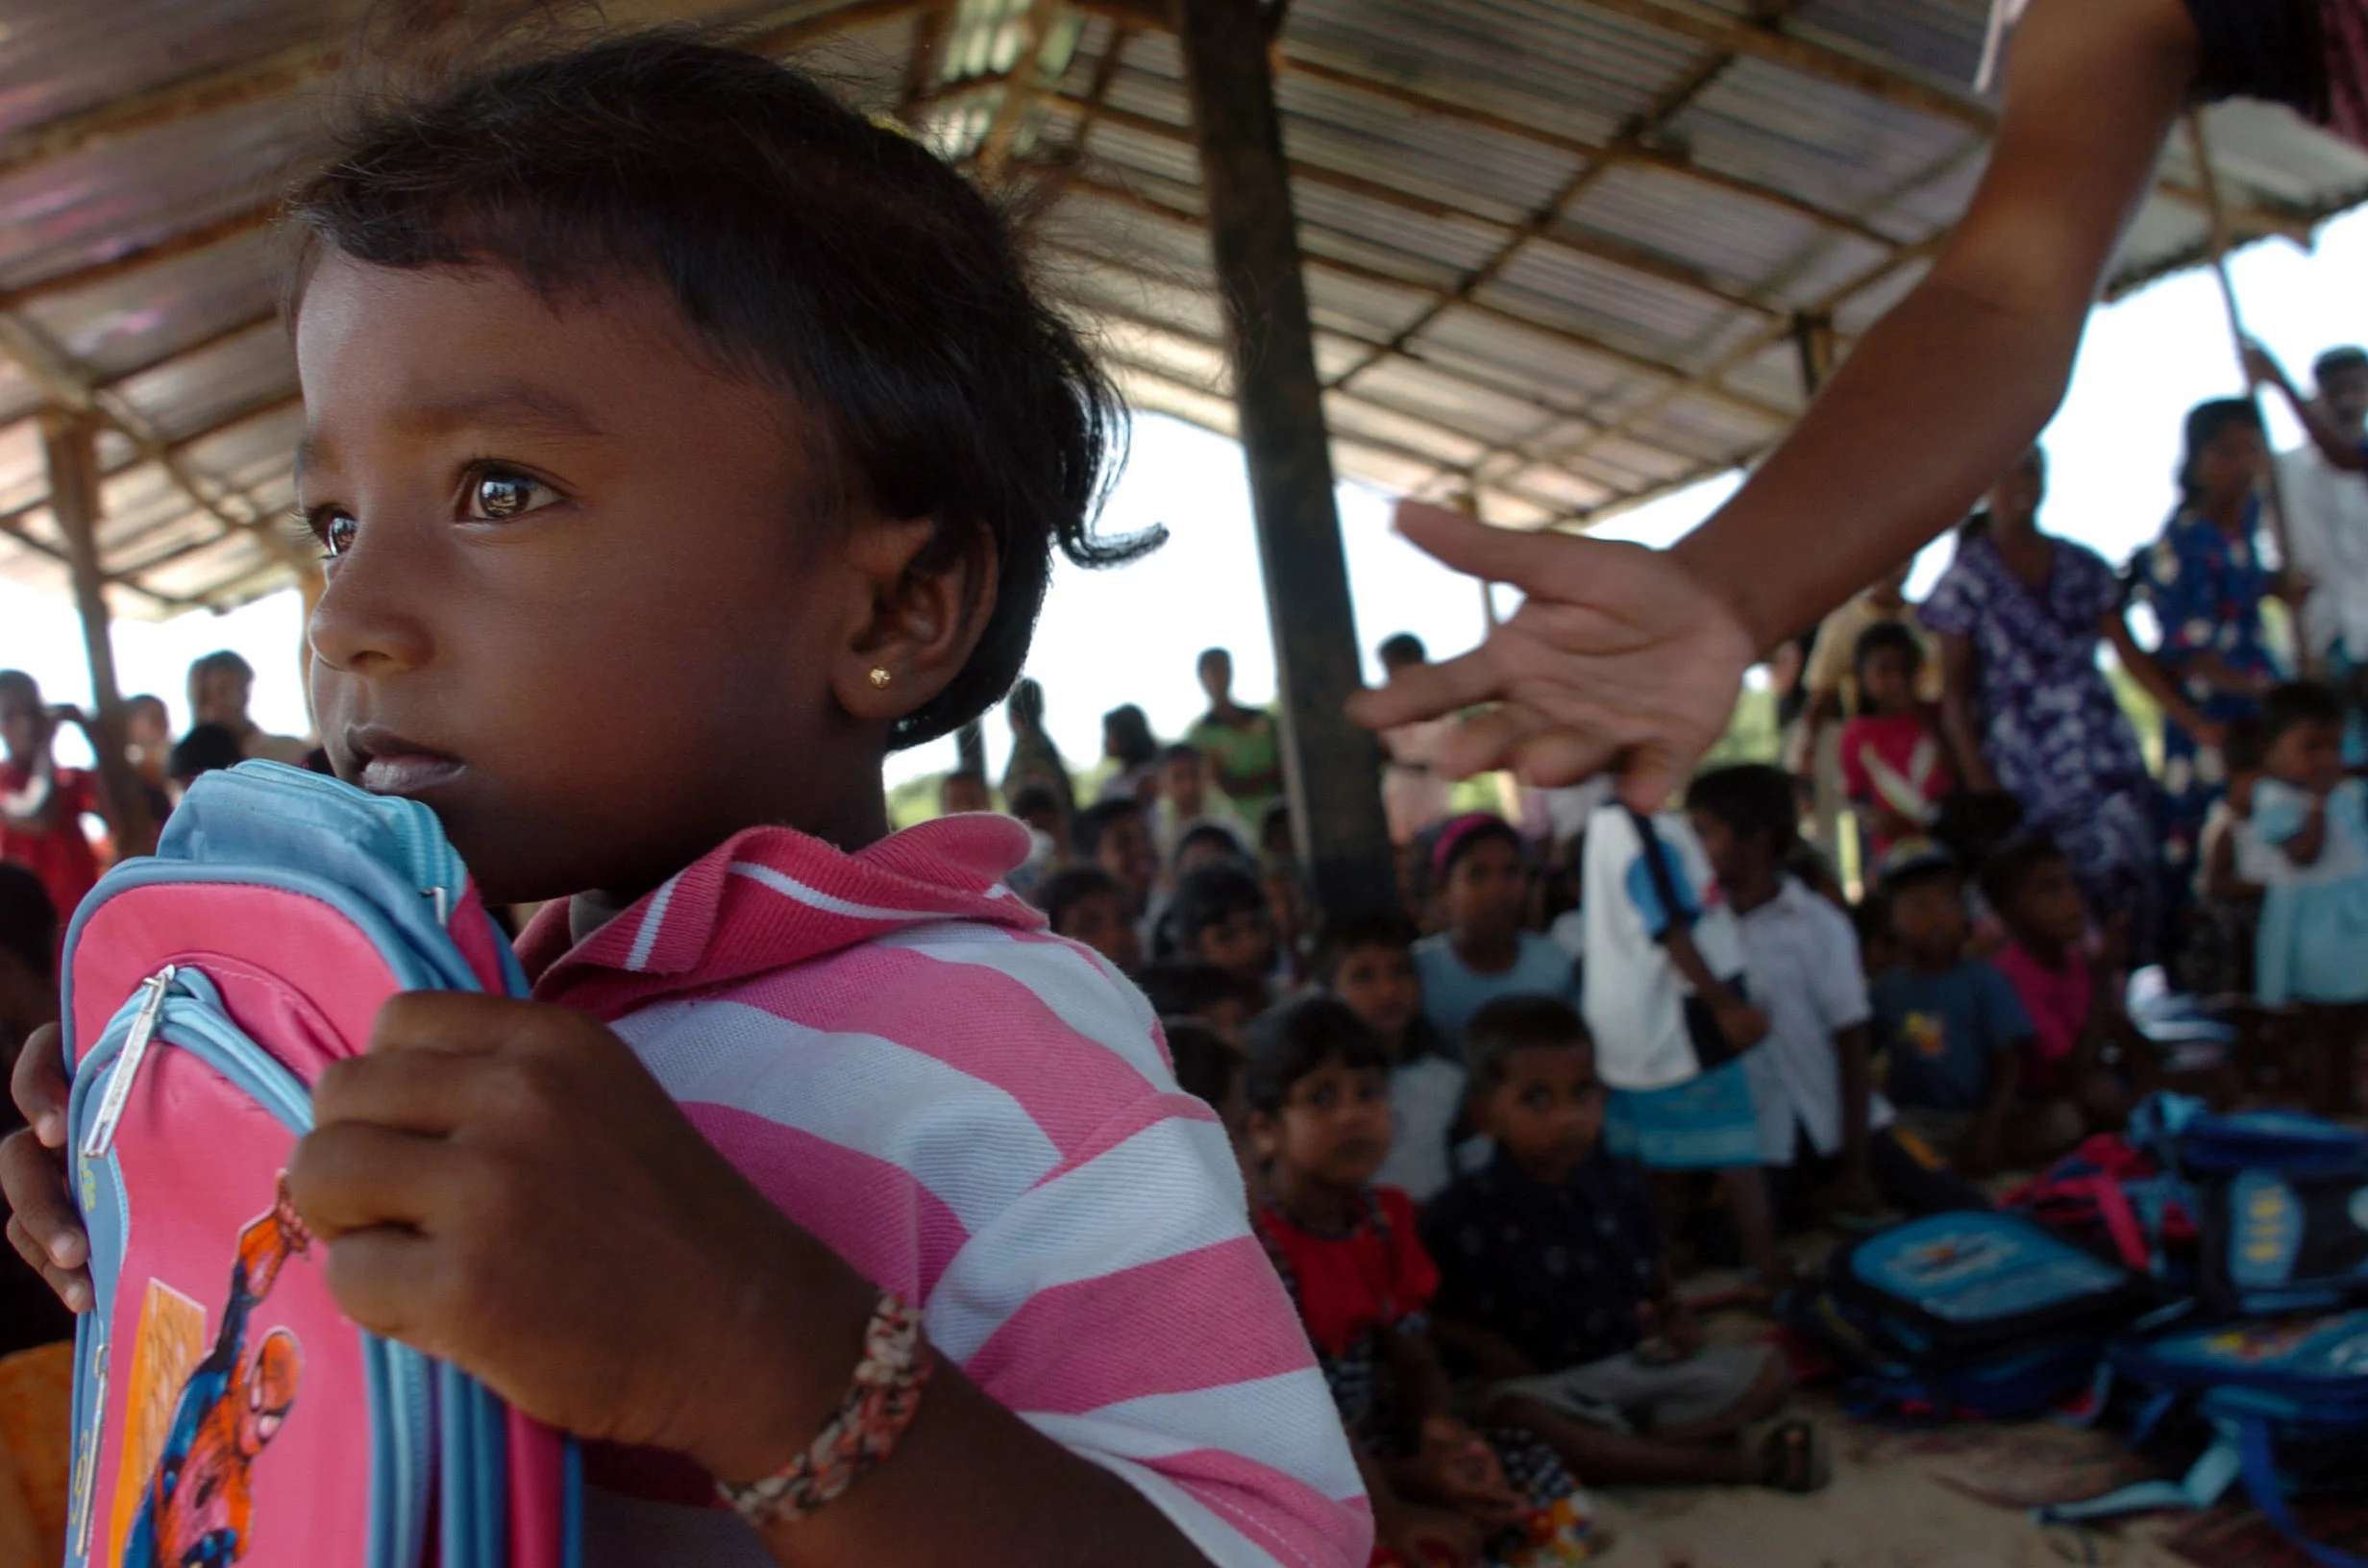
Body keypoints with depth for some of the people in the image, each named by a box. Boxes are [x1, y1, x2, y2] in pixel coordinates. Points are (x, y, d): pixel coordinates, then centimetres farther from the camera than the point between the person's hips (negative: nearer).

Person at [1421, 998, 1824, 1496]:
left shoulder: (1619, 1186, 6)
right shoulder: (1465, 1213, -11)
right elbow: (1439, 1317, -6)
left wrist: (1671, 1313, 4)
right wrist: (1491, 1351, -20)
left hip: (1639, 1362, 5)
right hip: (1544, 1384, -5)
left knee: (1769, 1371, -6)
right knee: (1515, 1418, -40)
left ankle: (1620, 1449, -26)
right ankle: (1727, 1462, -34)